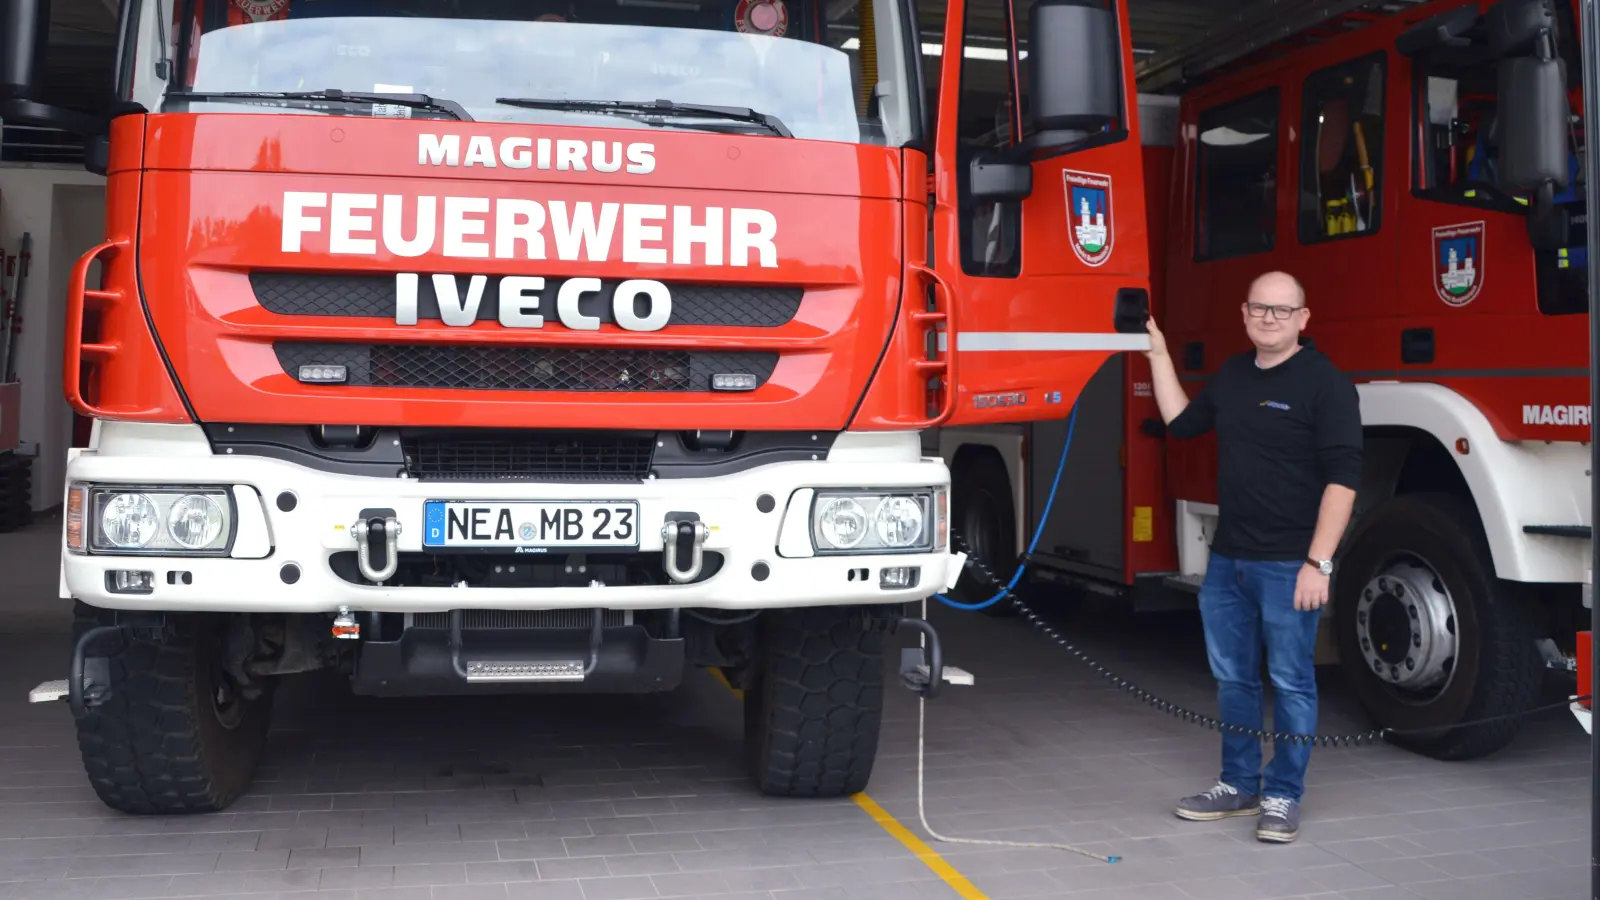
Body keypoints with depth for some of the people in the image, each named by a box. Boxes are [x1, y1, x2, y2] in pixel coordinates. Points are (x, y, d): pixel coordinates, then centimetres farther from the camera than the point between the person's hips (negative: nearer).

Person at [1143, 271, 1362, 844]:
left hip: (1289, 564, -7)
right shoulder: (1232, 375, 11)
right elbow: (1180, 422, 22)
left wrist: (1318, 563, -20)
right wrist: (1158, 353, 17)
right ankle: (1239, 785, 28)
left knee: (1291, 683, 3)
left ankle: (1283, 799, 15)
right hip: (1228, 559, 7)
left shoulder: (1324, 383, -11)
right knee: (1233, 678, 15)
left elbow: (1342, 478, -15)